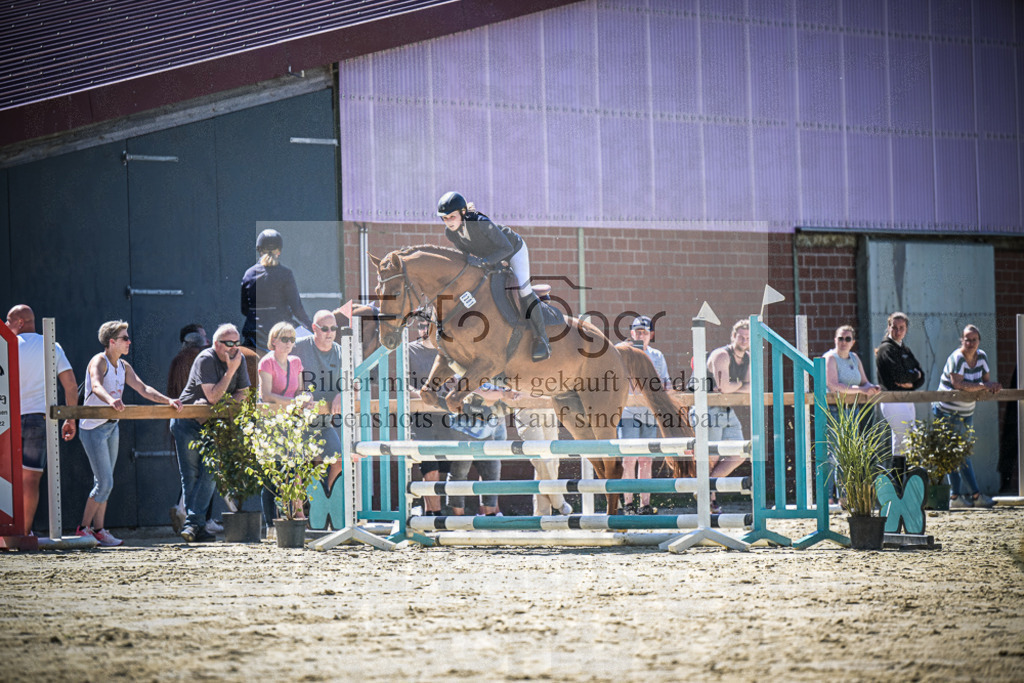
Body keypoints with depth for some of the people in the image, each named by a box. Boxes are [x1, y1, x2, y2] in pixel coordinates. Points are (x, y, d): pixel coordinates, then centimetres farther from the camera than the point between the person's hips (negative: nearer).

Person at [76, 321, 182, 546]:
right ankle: (84, 528, -1)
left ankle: (98, 529, 13)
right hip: (93, 428, -8)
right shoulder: (99, 362, -16)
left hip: (112, 427, 8)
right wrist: (110, 400, -56)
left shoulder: (124, 366, 9)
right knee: (105, 482, -10)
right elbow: (96, 386, -35)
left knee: (103, 482, 9)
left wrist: (168, 401, -6)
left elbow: (143, 389, 8)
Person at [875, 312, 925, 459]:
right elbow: (899, 375, -17)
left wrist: (911, 383, -9)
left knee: (900, 446, 9)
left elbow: (921, 377, 12)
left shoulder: (906, 350, 19)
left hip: (907, 401, 9)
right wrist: (915, 375, 1)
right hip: (893, 401, -9)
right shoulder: (886, 349, -6)